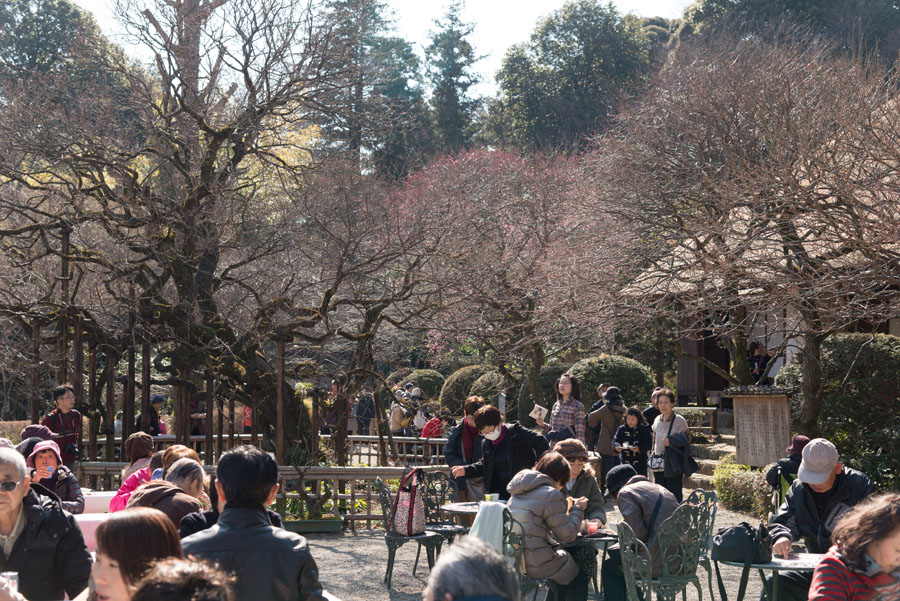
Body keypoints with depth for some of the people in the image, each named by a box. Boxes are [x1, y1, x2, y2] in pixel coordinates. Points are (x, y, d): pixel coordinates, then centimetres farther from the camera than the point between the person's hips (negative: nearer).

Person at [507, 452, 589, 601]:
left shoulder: (517, 493, 12)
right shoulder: (551, 495, -14)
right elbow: (567, 535, -9)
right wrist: (577, 509, 5)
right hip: (535, 564, -8)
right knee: (580, 577, 14)